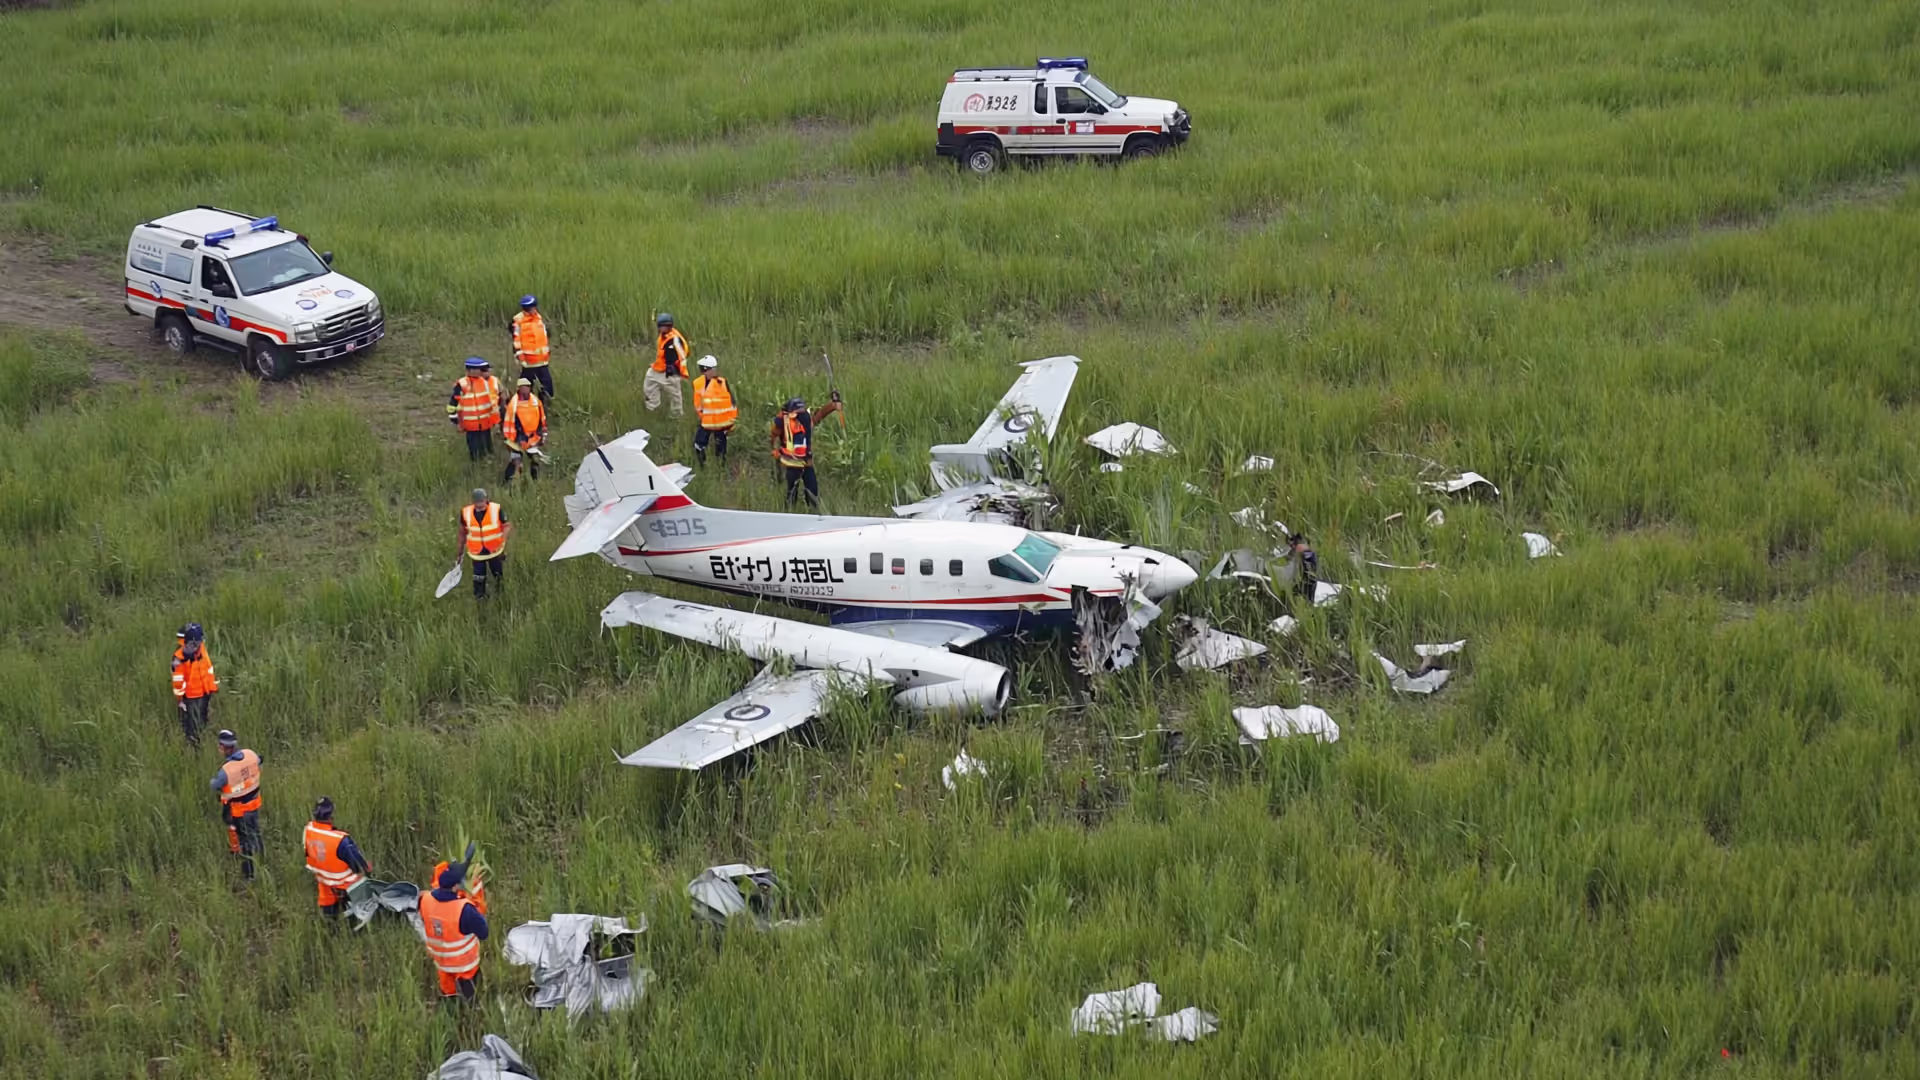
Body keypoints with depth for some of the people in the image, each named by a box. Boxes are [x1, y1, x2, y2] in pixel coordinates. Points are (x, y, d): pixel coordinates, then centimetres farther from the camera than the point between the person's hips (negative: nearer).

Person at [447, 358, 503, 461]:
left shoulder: (484, 381, 5)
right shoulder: (462, 385, -13)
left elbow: (492, 400, 15)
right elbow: (453, 403, -8)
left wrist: (495, 420, 16)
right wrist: (456, 421, -7)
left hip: (486, 423, 5)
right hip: (471, 425, -5)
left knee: (487, 448, 14)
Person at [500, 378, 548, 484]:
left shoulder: (536, 401, 1)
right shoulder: (513, 403, -13)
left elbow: (542, 419, 12)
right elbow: (507, 421, -10)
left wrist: (543, 433, 14)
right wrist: (507, 438, -9)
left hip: (533, 437, 5)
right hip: (518, 438, -4)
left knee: (535, 459, 12)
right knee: (515, 460, -5)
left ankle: (536, 480, 26)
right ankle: (507, 481, 4)